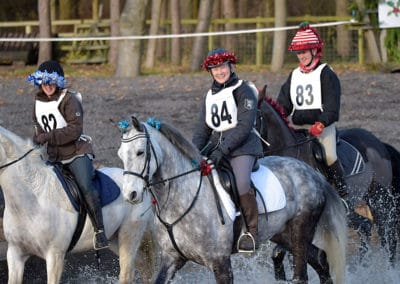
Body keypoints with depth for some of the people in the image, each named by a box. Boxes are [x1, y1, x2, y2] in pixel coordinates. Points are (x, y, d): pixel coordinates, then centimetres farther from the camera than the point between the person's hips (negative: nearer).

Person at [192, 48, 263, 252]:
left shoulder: (242, 91, -3)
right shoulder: (210, 96, 19)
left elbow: (244, 126, -14)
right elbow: (202, 129, 18)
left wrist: (222, 149, -22)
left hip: (242, 147, -7)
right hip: (216, 147, 7)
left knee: (242, 184, -31)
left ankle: (253, 232, -19)